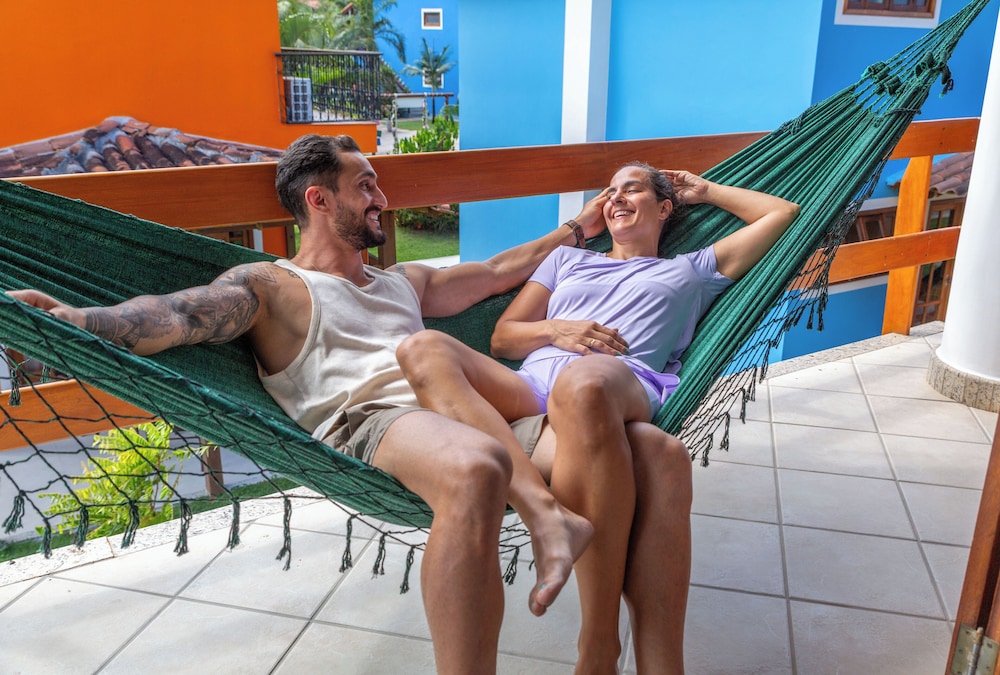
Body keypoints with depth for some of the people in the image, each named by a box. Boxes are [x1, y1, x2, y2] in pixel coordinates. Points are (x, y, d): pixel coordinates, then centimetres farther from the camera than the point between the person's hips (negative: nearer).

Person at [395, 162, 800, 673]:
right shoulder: (566, 258, 37)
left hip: (626, 389, -3)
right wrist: (557, 329, 7)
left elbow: (783, 212, 35)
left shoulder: (691, 271, 32)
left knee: (583, 381, -43)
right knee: (423, 347, -25)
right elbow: (502, 339, 27)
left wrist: (705, 191, 41)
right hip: (530, 389, 4)